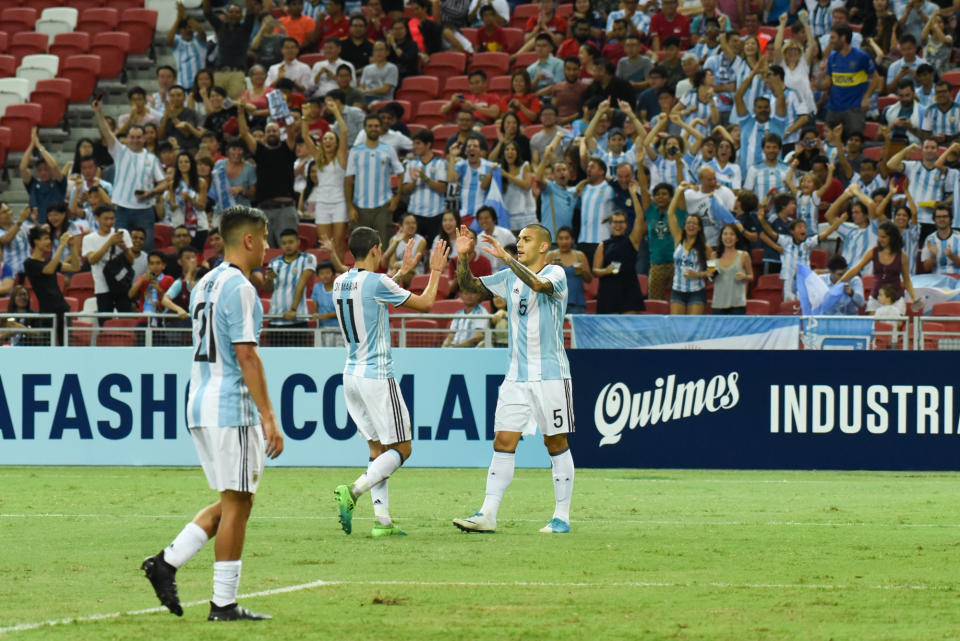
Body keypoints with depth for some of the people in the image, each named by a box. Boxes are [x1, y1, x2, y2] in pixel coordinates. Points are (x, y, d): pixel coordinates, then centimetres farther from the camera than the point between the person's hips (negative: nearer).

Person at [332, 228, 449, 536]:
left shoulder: (341, 283, 8)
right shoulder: (377, 282, -14)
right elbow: (425, 303, -4)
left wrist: (402, 271, 38)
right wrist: (435, 271, 11)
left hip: (352, 375, 8)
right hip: (377, 375, -8)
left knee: (378, 448, 11)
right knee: (401, 448, -2)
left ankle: (382, 519, 4)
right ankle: (353, 491, -19)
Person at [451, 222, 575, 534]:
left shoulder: (556, 273, -6)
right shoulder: (509, 277, 12)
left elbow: (538, 284, -28)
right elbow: (468, 284, 14)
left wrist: (505, 257, -32)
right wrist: (462, 257, -3)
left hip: (550, 374, -5)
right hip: (516, 376, 5)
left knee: (556, 443, 1)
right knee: (503, 441, -2)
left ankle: (562, 517, 9)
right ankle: (488, 514, -5)